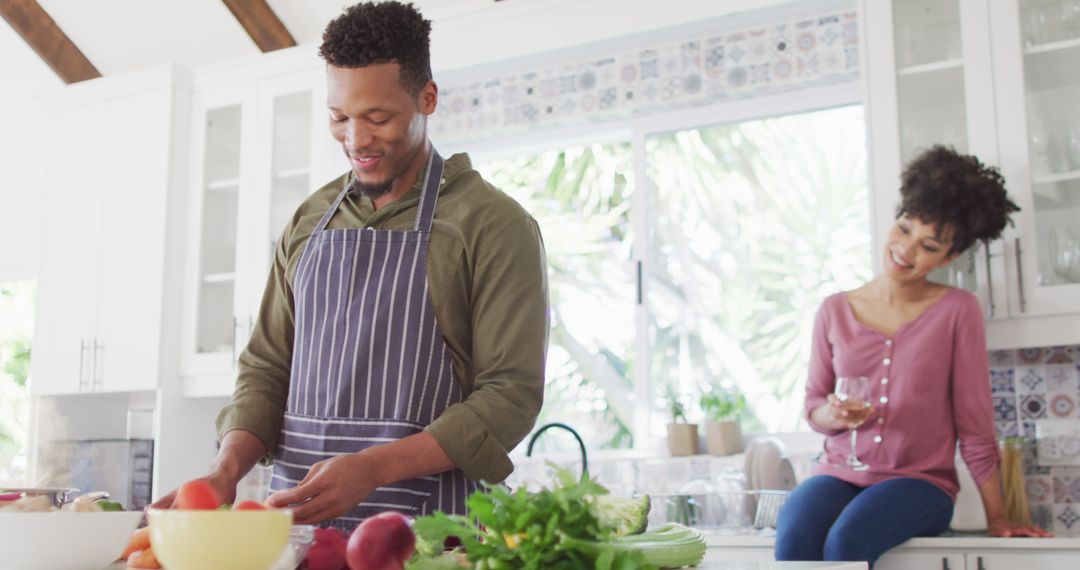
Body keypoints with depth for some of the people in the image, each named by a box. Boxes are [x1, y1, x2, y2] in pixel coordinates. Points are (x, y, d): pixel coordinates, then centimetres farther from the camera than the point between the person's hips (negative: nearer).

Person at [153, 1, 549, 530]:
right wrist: (228, 469, -1)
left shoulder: (494, 225, -1)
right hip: (295, 524, 4)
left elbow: (511, 394, -7)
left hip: (420, 528, -4)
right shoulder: (308, 223, 16)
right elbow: (267, 367, 18)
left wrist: (372, 467, -17)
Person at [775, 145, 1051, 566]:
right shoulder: (835, 311, 6)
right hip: (840, 473, 2)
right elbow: (813, 404, 10)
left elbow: (974, 421, 1)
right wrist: (831, 415, -14)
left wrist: (996, 517, 1)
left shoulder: (957, 310, -1)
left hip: (920, 480, -2)